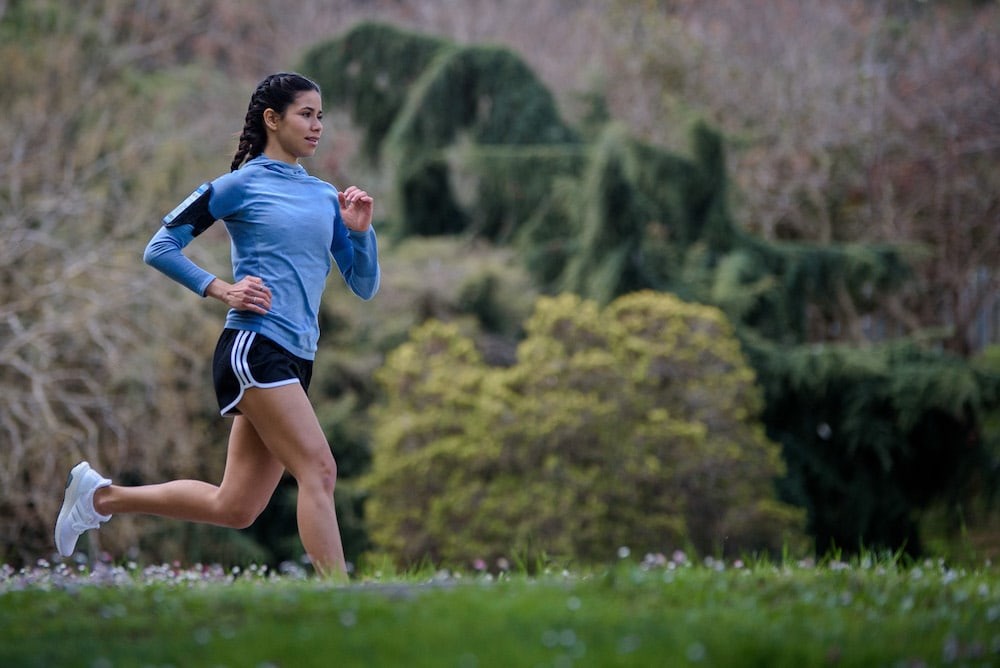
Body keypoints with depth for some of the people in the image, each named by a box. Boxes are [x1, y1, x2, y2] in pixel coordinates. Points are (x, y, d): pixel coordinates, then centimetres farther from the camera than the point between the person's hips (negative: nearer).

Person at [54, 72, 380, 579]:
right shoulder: (241, 185, -1)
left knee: (234, 507, 8)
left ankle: (99, 495, 25)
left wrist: (360, 230, -2)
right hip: (253, 349, -7)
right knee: (318, 470, -18)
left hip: (294, 361, 7)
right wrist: (222, 290, -10)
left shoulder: (326, 196, 16)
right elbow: (160, 247, 0)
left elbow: (364, 286, 15)